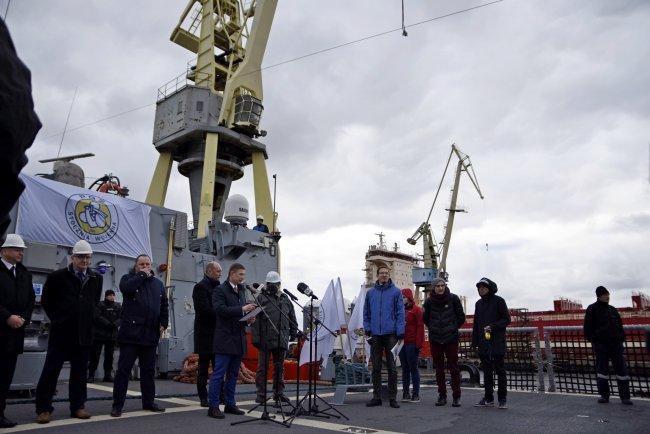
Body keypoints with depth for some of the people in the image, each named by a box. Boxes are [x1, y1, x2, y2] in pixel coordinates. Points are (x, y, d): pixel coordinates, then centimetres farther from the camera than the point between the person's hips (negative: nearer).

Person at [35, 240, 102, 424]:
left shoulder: (97, 279, 5)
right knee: (51, 371, 3)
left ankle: (77, 406, 19)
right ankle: (43, 408, 13)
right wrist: (56, 319, 5)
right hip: (61, 333, -3)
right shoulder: (57, 276, -5)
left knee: (80, 372, 10)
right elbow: (45, 301, 6)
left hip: (84, 334, 3)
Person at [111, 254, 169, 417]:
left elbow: (164, 306, 17)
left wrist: (163, 323, 5)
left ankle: (148, 402, 23)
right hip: (130, 333, -4)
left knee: (148, 370, 13)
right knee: (123, 369, -1)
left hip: (150, 335, 4)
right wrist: (142, 275, -10)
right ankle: (117, 405, 8)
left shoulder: (158, 283, 15)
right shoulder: (128, 278, 3)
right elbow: (126, 288, -22)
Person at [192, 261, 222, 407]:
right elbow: (204, 310, -19)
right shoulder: (201, 287, -9)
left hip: (217, 333, 7)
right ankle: (203, 398, 10)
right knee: (203, 367, 3)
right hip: (205, 333, -7)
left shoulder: (217, 287, 16)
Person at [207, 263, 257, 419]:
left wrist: (249, 319, 3)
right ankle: (213, 406, 4)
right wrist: (242, 309, -24)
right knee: (218, 374, -3)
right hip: (225, 339, -8)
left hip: (238, 339, 8)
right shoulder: (220, 290, -6)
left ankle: (230, 404, 22)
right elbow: (220, 309, -20)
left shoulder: (241, 291, 17)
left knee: (233, 374, 13)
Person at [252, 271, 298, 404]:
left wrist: (293, 334, 11)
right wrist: (255, 338, -13)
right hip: (265, 340, -4)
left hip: (281, 340, 4)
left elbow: (292, 319, 18)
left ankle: (279, 392, 22)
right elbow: (255, 320, -7)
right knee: (263, 367, 4)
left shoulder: (285, 299, 13)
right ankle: (261, 394, 13)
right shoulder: (261, 298, -1)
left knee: (279, 367, 11)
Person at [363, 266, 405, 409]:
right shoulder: (370, 293, 10)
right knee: (376, 367, 8)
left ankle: (392, 397, 12)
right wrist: (367, 328, 2)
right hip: (375, 334, 3)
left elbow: (400, 312, -3)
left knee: (392, 367, 3)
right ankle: (376, 397, 17)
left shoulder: (396, 292, 1)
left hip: (391, 333, -3)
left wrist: (400, 332, -10)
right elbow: (366, 313, 12)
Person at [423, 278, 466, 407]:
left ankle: (456, 397, 7)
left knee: (454, 367, -2)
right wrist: (433, 329, 10)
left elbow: (461, 317, 5)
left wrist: (453, 328, 7)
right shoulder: (429, 301, 0)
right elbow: (426, 319, 15)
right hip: (435, 339, 2)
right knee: (439, 368, 8)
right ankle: (442, 396, 17)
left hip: (451, 338, -2)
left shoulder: (453, 298, -4)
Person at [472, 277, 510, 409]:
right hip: (483, 343, 6)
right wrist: (474, 341, 12)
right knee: (487, 371, 10)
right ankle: (488, 398, 18)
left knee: (500, 371, 1)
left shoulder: (498, 301, -4)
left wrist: (492, 327, -18)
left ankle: (502, 399, 10)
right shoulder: (479, 304, 14)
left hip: (497, 342, -6)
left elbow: (507, 319, -6)